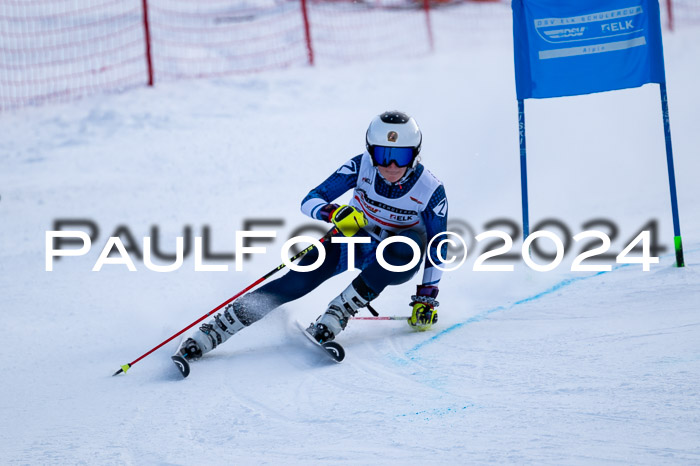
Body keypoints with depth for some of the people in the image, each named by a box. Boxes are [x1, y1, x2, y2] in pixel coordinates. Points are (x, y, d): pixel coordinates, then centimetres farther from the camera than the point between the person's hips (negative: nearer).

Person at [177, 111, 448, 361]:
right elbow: (309, 201, -21)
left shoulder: (431, 190, -22)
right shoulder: (361, 166, -21)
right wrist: (333, 213, -42)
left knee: (413, 241, -37)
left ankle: (339, 311, -30)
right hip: (354, 240, 1)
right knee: (296, 283, -23)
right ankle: (210, 333, -21)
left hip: (397, 265, -1)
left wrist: (427, 297, -11)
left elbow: (437, 250, -9)